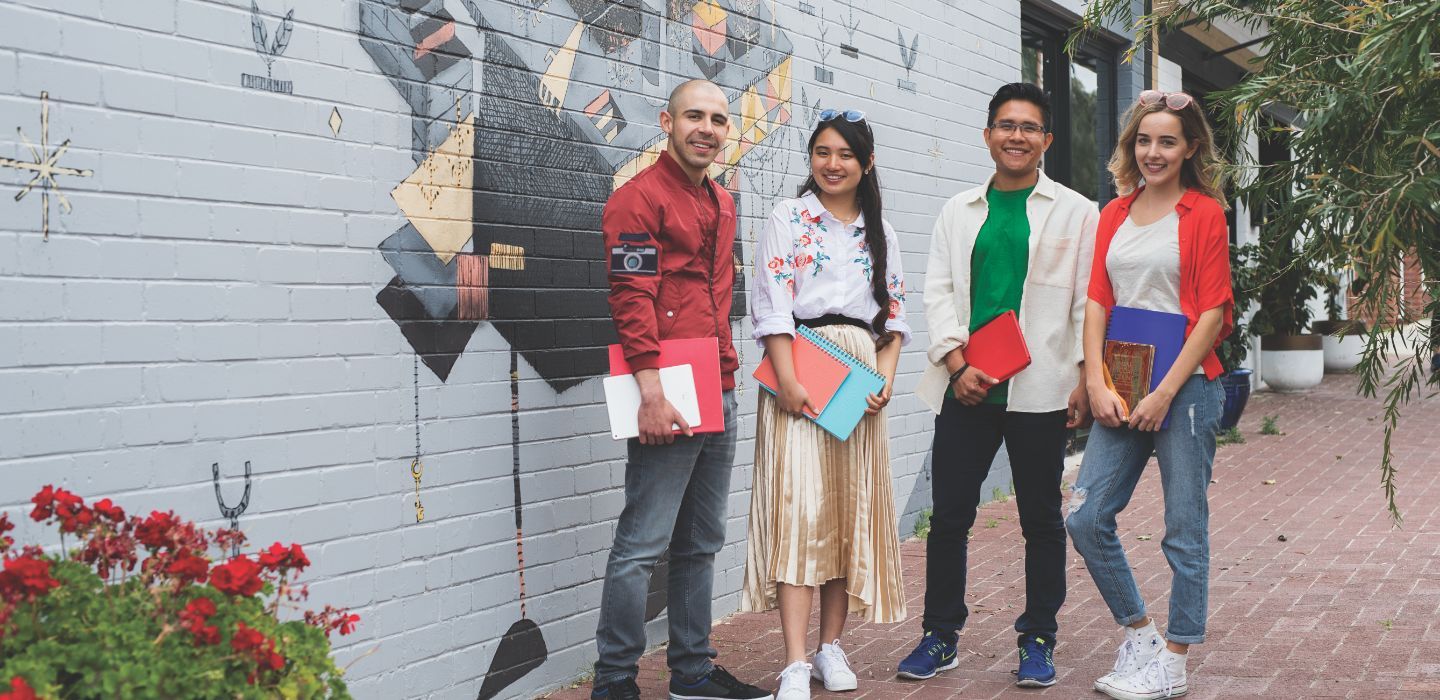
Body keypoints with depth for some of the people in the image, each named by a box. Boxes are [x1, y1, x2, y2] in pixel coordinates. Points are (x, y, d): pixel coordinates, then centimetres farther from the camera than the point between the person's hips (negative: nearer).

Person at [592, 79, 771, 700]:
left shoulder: (721, 203, 19)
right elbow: (632, 298, -15)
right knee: (643, 544, -6)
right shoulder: (639, 197, -7)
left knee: (702, 543, 14)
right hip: (669, 401, -9)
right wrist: (652, 393, -21)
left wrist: (725, 377, 18)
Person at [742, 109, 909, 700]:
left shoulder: (880, 231, 15)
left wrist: (886, 376, -2)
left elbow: (895, 312, 13)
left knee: (853, 504, 5)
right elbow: (773, 303, -7)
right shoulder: (788, 218, 2)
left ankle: (831, 646, 15)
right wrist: (787, 380, -16)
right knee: (801, 504, -12)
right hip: (800, 366, -5)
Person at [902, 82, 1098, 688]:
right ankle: (941, 636, 18)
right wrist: (958, 364, -6)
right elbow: (938, 290, 7)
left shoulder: (1075, 212, 5)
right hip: (966, 389, 2)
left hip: (1041, 390, -2)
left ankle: (1038, 639, 20)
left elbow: (1089, 301, 2)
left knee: (1041, 520, 7)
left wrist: (1087, 380, -6)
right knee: (949, 515, 5)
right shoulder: (958, 211, 12)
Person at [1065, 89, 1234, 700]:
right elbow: (1097, 301, 8)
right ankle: (1138, 633, 20)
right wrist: (1098, 384, -4)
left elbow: (1212, 312, -7)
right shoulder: (1115, 214, 12)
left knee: (1184, 530, 3)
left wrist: (1165, 393, -13)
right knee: (1085, 517, 1)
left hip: (1186, 386, -5)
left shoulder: (1204, 213, -3)